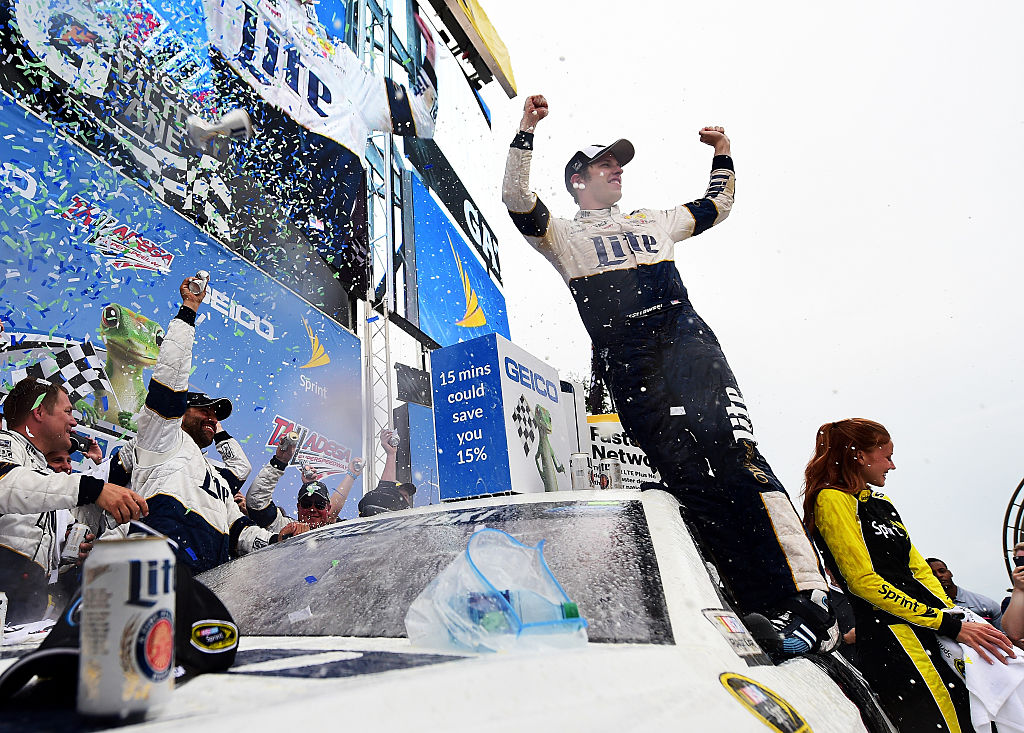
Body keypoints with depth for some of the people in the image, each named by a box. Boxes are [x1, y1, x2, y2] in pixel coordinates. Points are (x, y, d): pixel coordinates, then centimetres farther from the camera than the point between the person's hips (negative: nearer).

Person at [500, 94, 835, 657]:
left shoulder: (653, 222, 31)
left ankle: (809, 597, -21)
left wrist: (722, 156, 35)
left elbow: (716, 207, 44)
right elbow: (517, 202, 2)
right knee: (688, 473, -14)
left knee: (735, 456, -17)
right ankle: (771, 610, -10)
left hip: (690, 345, 2)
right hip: (631, 367, -2)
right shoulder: (565, 238, 18)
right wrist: (525, 134, -3)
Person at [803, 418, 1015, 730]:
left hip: (934, 628, 8)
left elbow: (918, 568, 19)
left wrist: (957, 617, 2)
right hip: (891, 634, -8)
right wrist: (951, 626, -13)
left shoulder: (882, 502, 22)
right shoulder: (832, 499, -7)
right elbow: (863, 581, -14)